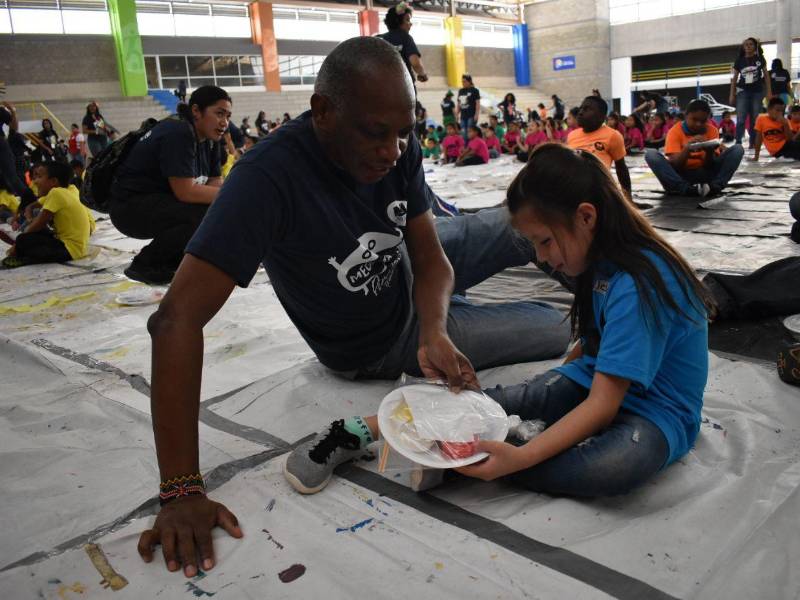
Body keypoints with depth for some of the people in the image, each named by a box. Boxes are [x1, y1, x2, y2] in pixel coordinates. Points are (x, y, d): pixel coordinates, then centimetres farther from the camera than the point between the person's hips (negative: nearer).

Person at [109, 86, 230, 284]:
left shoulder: (208, 138, 5)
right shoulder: (177, 134, -22)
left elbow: (215, 183, 1)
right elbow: (185, 191, -29)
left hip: (161, 203, 9)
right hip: (131, 207, -9)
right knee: (206, 215, -29)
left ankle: (171, 261, 9)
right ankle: (145, 265, -9)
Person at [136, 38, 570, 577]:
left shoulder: (398, 146, -21)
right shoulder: (269, 177, -38)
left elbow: (431, 256, -14)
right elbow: (176, 320, -42)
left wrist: (434, 334, -35)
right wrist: (182, 492, -44)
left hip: (410, 273, 5)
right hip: (376, 342, -5)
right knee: (560, 330, -6)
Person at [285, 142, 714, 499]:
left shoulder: (638, 285, -27)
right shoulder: (606, 261, -1)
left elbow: (602, 405, -30)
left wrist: (520, 457, -37)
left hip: (655, 409, -7)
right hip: (593, 379, 7)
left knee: (619, 465, -41)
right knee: (499, 400, -18)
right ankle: (361, 431, -16)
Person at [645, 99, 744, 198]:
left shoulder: (712, 130, 1)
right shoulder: (675, 131, -6)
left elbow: (710, 166, -5)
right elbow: (674, 165, -15)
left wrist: (709, 151, -25)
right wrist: (687, 149, -33)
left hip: (705, 174, 2)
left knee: (737, 149, -13)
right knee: (651, 154, -26)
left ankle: (714, 187, -29)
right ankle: (687, 189, -37)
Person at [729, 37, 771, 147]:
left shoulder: (760, 59, 4)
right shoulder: (739, 60, 4)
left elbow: (766, 75, 7)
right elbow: (734, 78, 8)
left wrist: (769, 91, 1)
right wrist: (732, 94, 3)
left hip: (757, 92, 1)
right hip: (743, 92, -1)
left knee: (755, 119, 4)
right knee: (741, 119, -10)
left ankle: (753, 143, 10)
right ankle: (738, 143, -11)